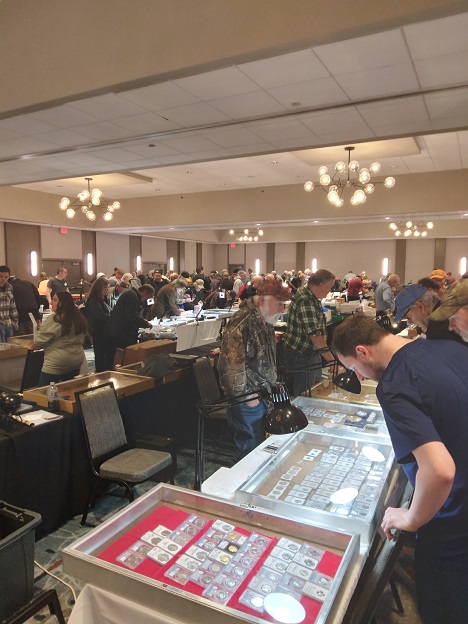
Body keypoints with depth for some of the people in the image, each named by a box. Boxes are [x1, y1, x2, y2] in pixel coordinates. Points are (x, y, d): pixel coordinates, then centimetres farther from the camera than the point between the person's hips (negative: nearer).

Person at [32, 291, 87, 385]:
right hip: (76, 362, 7)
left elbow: (40, 340, -8)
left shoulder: (54, 319, -15)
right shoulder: (79, 318, 6)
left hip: (56, 365, -7)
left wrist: (31, 347, 10)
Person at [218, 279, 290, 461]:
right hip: (247, 402, -9)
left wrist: (274, 385, 16)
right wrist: (246, 396, -19)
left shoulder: (265, 322, 7)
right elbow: (232, 365, -27)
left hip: (264, 397, 9)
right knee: (250, 451, 6)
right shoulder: (242, 323, -23)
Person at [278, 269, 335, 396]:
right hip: (299, 356, -10)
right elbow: (315, 335, -28)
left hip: (309, 353, 10)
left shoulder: (312, 298, 7)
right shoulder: (306, 301, -26)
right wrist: (331, 359, -24)